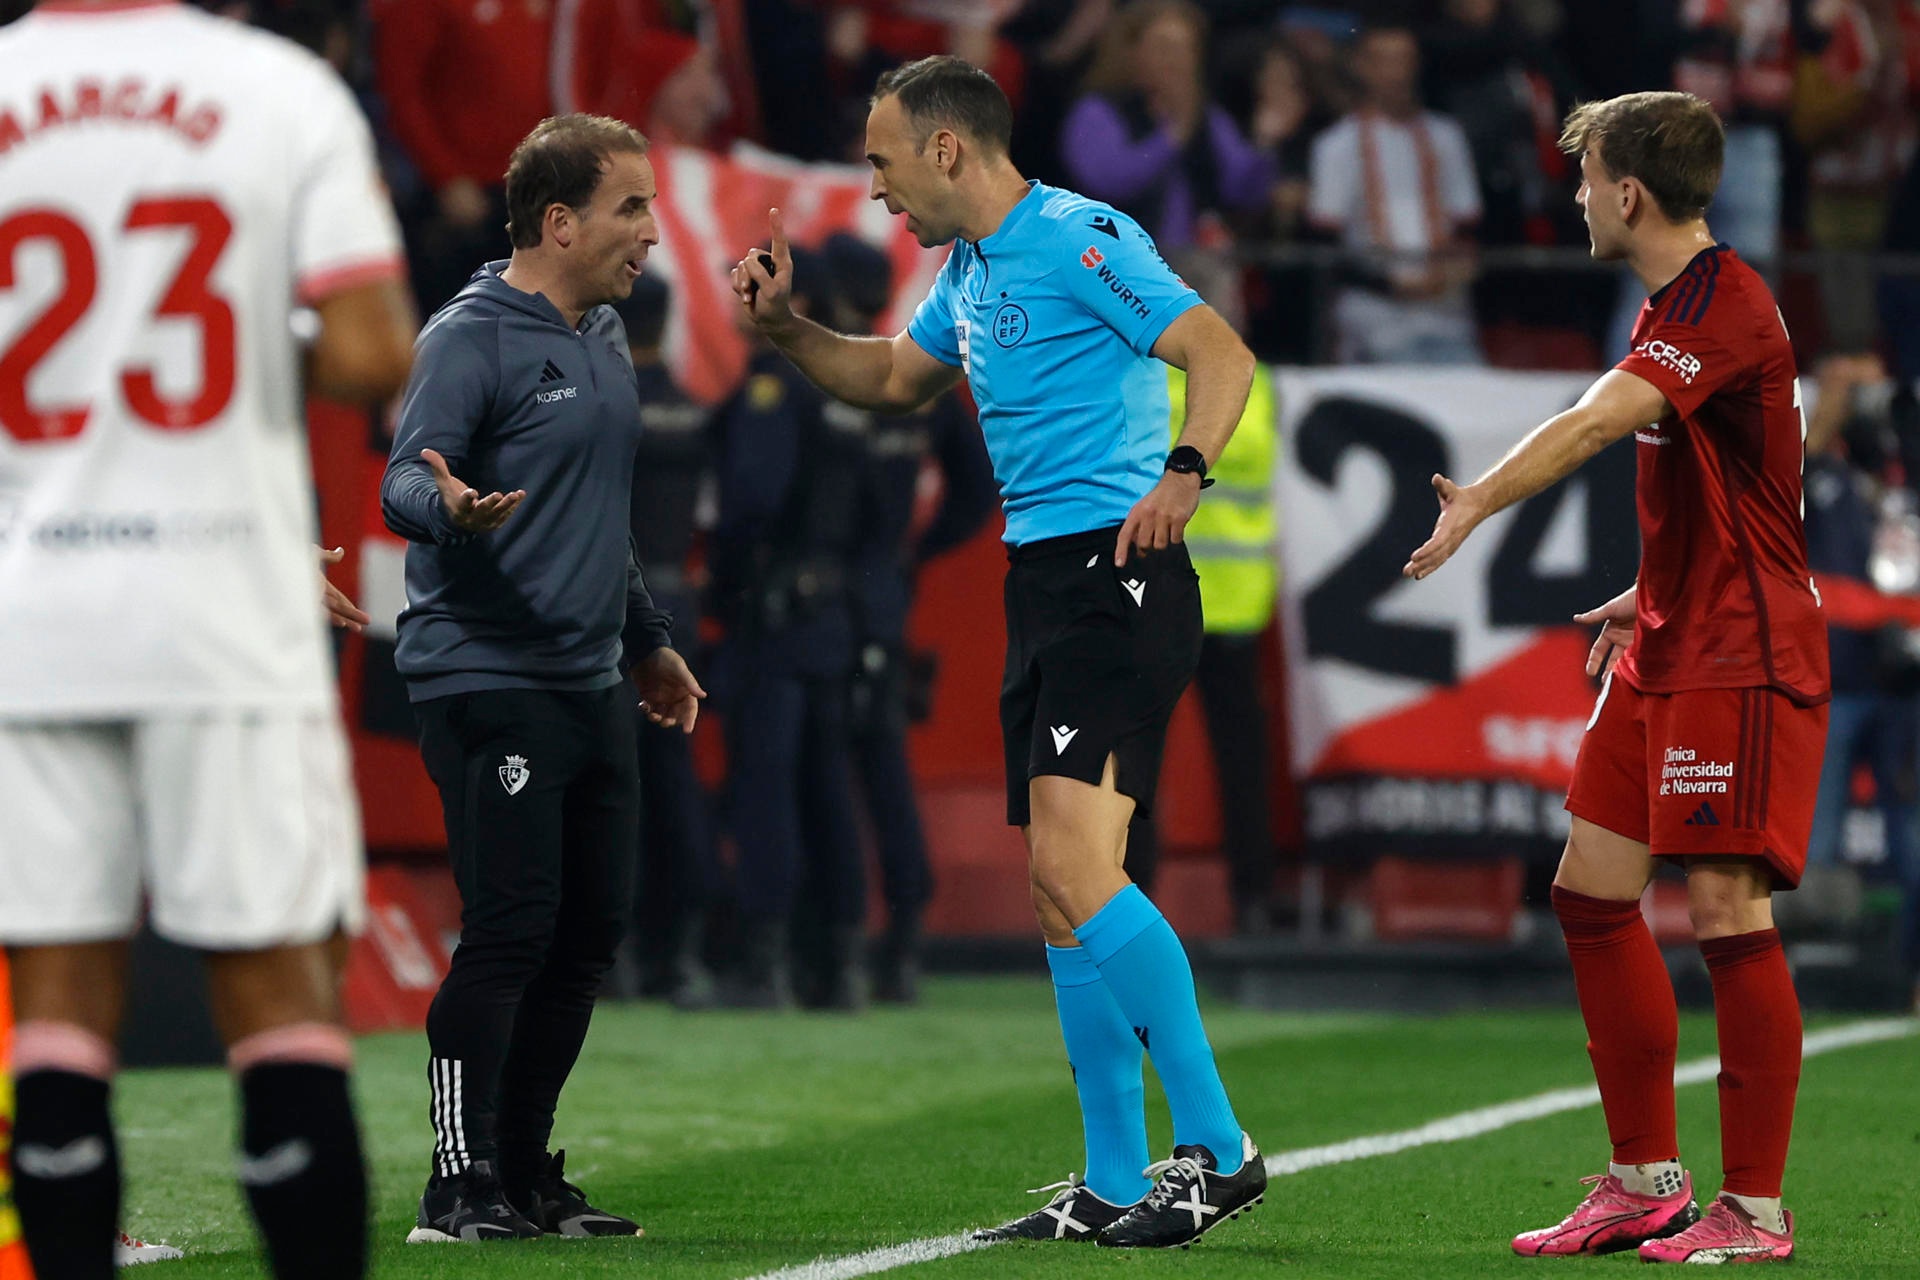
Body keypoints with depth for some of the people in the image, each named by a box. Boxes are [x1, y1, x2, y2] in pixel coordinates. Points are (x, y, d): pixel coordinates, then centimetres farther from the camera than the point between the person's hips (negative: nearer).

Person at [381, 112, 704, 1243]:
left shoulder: (604, 336, 17)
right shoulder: (472, 339, -10)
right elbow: (402, 483, -18)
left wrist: (649, 641, 32)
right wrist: (448, 505, -41)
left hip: (591, 685, 9)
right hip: (486, 676, -9)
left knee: (589, 934, 8)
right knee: (511, 929, -13)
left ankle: (527, 1174, 17)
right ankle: (461, 1187, -8)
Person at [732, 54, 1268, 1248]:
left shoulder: (1082, 241, -11)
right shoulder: (971, 270, 18)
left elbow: (1222, 355, -20)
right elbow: (895, 377, 36)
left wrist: (1183, 473, -36)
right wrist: (786, 326, 22)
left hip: (1115, 578, -10)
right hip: (1043, 583, 10)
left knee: (1074, 865, -20)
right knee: (1064, 892, 8)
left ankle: (1218, 1149, -17)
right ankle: (1114, 1184, 13)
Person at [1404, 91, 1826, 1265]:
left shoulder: (1727, 302, -17)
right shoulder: (1677, 306, 14)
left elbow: (1598, 421, -33)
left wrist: (1480, 503, -40)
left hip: (1744, 659, -10)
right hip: (1669, 651, 10)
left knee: (1729, 913, -10)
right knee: (1593, 894, 8)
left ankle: (1756, 1210, -3)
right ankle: (1647, 1185, 15)